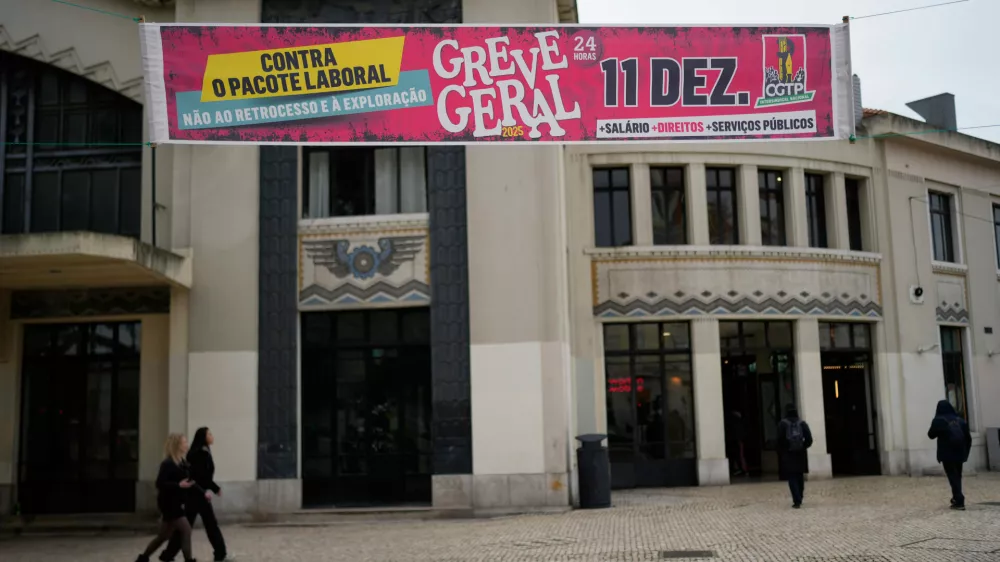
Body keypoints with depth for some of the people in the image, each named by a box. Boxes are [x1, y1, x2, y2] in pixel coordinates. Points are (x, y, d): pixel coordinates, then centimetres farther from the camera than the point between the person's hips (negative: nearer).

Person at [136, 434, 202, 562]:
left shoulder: (182, 463, 8)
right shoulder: (167, 464, -17)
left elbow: (189, 482, 14)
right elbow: (160, 483, -23)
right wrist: (179, 485, -31)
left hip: (176, 503, 9)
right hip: (169, 504, -9)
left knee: (164, 536, 17)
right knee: (186, 530, -11)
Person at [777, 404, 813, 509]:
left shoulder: (782, 424, -8)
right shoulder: (802, 423, -1)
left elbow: (780, 439, -12)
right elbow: (809, 439, -5)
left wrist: (782, 450, 3)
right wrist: (803, 447, 10)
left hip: (787, 455, -3)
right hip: (801, 455, 3)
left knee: (791, 478, -1)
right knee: (800, 477, 16)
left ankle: (797, 501, -12)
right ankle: (799, 499, 26)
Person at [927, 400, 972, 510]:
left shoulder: (939, 420, -6)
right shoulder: (959, 419, 8)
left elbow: (931, 435, 3)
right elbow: (968, 437, 10)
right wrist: (966, 451, 18)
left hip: (947, 453, -5)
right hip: (959, 452, 5)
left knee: (953, 477, -3)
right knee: (957, 476, 19)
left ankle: (959, 502, -11)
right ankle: (957, 498, 29)